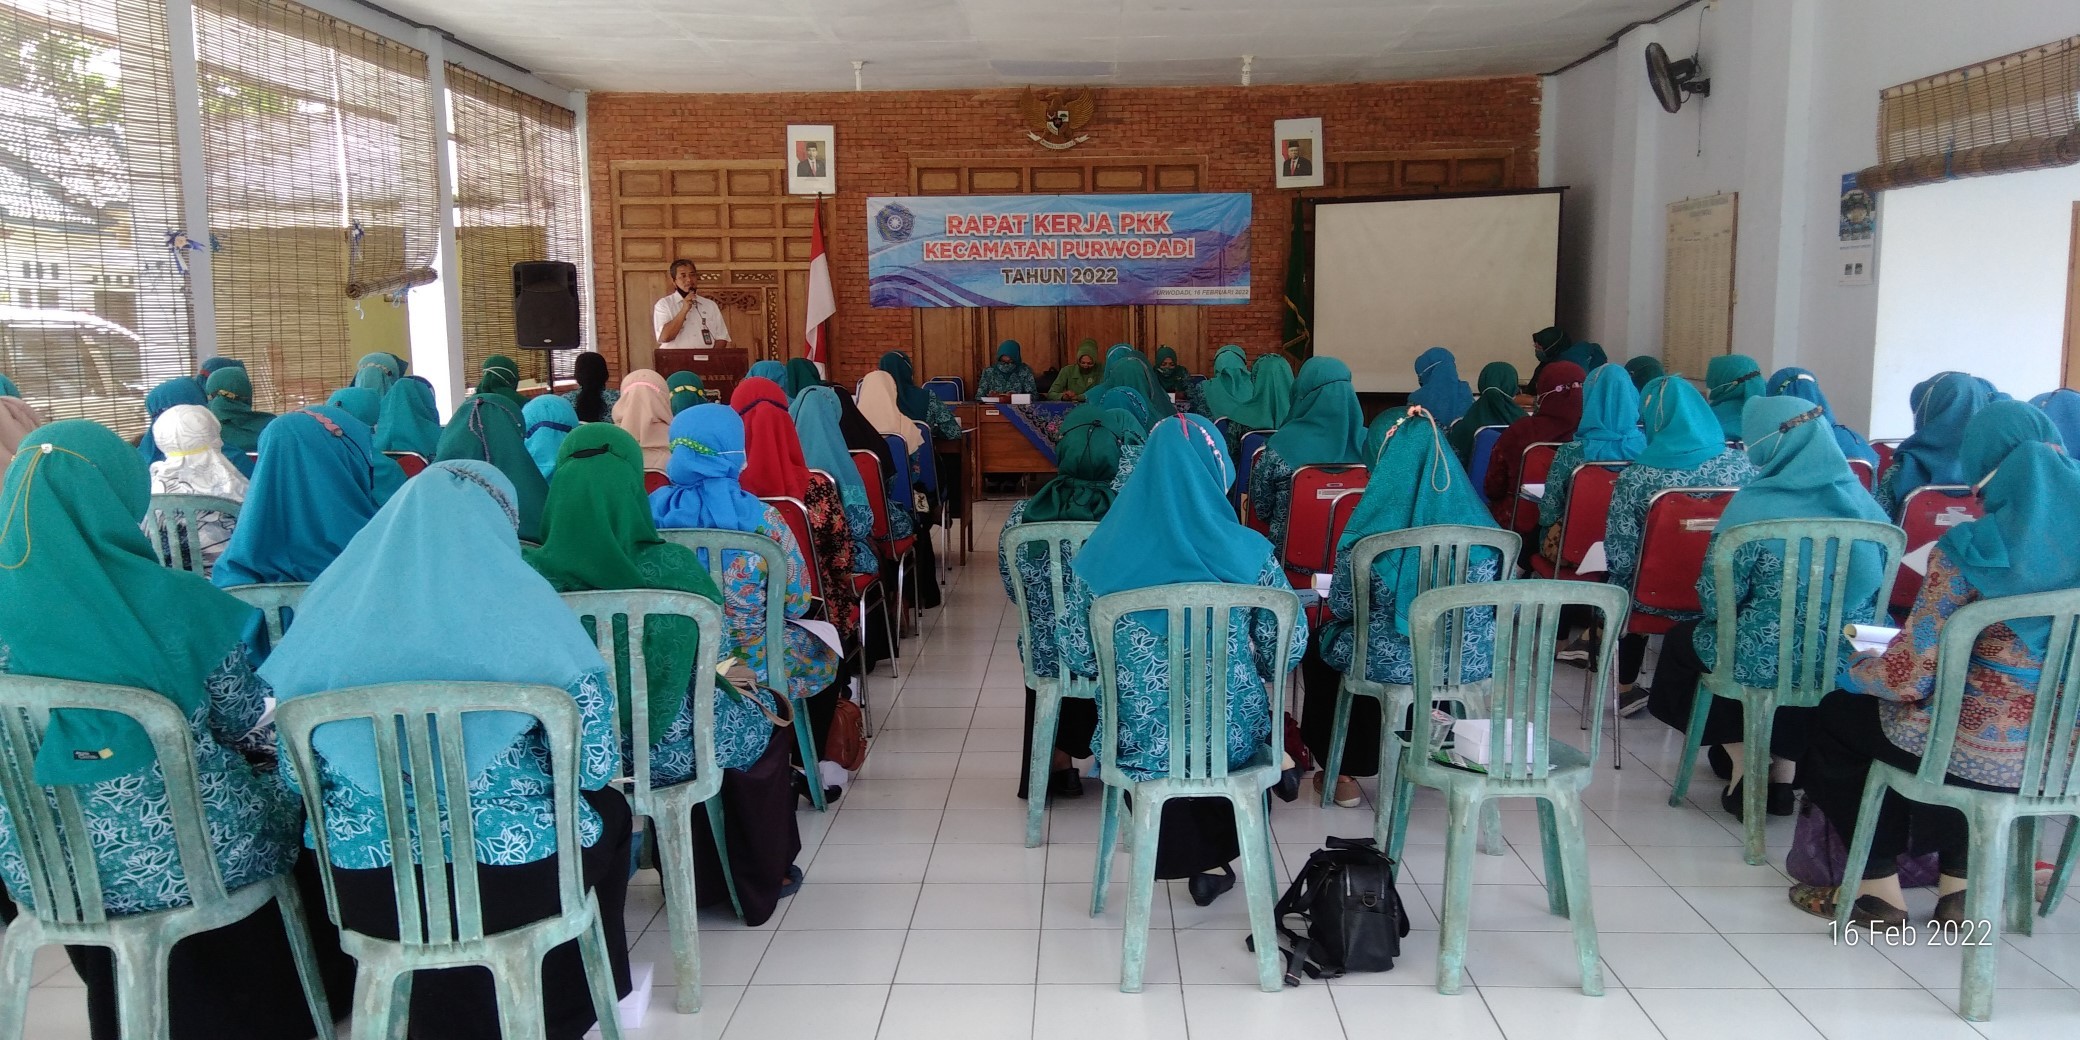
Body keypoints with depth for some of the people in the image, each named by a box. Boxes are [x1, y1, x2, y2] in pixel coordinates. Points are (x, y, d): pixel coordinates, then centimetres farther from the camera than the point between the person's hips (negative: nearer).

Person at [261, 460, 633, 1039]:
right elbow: (595, 768, -9)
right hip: (514, 875, -3)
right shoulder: (522, 604, -9)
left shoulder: (335, 604, -1)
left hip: (369, 889, 3)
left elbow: (298, 774, 4)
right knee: (607, 813, 31)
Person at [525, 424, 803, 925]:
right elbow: (711, 643, -2)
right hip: (666, 750, -3)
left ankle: (698, 877, 48)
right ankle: (760, 882, 41)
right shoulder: (671, 565, -20)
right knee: (763, 715, 28)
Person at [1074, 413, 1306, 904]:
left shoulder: (1104, 552, -11)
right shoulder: (1248, 553, -15)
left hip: (1139, 738, 1)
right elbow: (1288, 645, -7)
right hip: (1230, 737, -1)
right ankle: (1213, 862, 41)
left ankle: (1181, 855, 52)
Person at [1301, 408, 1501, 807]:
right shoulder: (1476, 519, -3)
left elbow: (1341, 606, -8)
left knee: (1319, 645, 28)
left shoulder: (1374, 522, -15)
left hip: (1393, 661, -4)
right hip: (1470, 661, 4)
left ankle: (1340, 770, 33)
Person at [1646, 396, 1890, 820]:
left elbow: (1715, 599, -14)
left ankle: (1746, 770, 28)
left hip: (1766, 661, -5)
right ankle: (1784, 774, 37)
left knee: (1682, 641, 26)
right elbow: (1873, 591, 9)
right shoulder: (1863, 502, -2)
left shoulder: (1754, 506, -18)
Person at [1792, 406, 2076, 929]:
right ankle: (1957, 879, 27)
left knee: (1834, 712, 21)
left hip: (1986, 756, -6)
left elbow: (1909, 677, -17)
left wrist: (1850, 667, 3)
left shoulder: (1966, 551, -18)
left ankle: (1878, 887, 23)